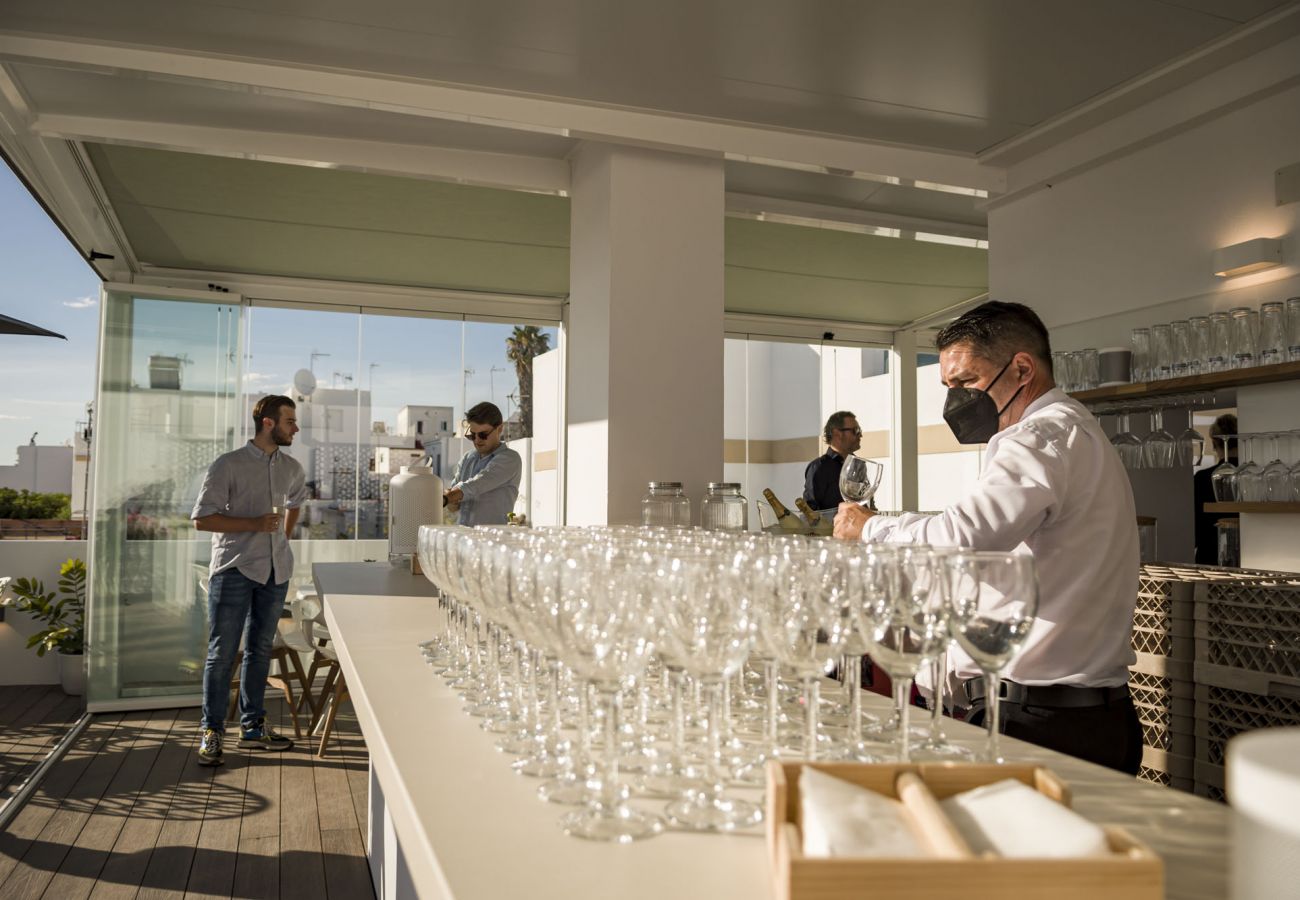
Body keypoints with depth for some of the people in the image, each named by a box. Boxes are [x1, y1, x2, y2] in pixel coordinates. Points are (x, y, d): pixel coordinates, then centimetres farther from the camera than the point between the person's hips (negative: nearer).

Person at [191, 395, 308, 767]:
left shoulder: (292, 469, 10)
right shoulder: (228, 465, -8)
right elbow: (202, 519, -11)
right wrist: (255, 524, -18)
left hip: (275, 571, 6)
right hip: (234, 569, -6)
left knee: (260, 649, 12)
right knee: (222, 652, -1)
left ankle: (252, 726, 22)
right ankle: (212, 732, 8)